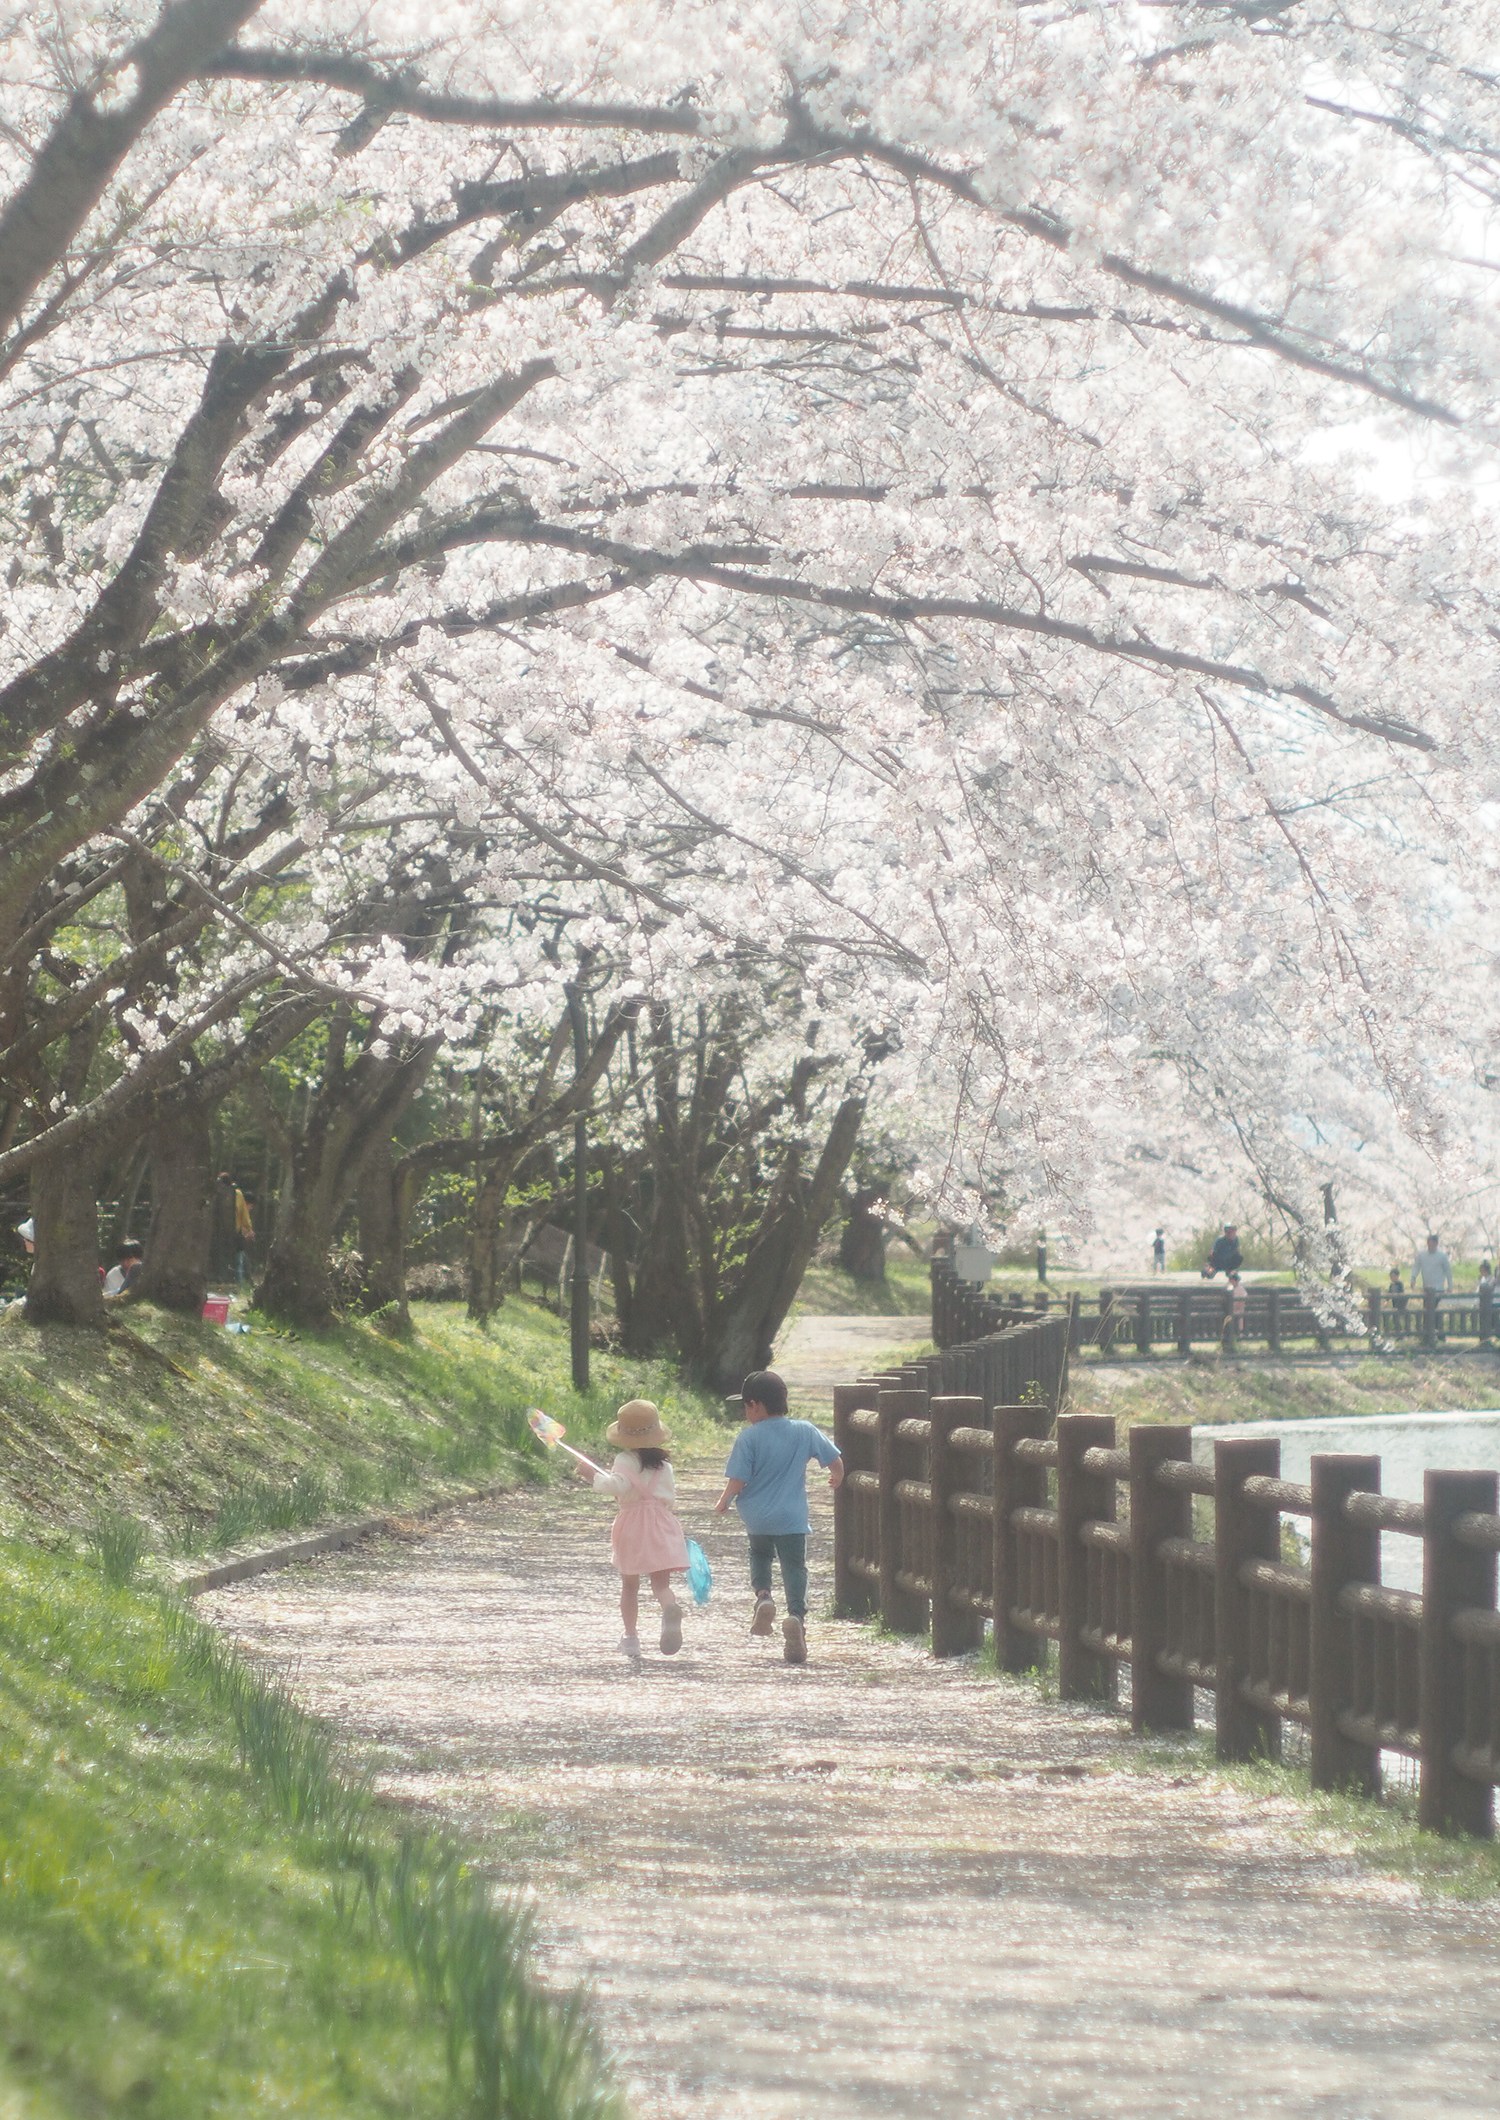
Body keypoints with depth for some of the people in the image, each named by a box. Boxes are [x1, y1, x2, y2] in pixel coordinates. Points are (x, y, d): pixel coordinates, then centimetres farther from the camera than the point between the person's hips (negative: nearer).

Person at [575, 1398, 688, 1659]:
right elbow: (671, 1495, 14)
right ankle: (670, 1608, -37)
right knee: (661, 1581, -4)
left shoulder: (626, 1461, -7)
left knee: (629, 1586, 12)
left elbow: (618, 1484, -24)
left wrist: (594, 1477, -12)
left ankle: (630, 1635, 15)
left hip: (632, 1524, -3)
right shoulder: (664, 1464, 9)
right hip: (662, 1524, 3)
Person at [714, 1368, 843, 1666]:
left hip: (756, 1517, 0)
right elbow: (835, 1460, 3)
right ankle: (796, 1615, -18)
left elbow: (738, 1480, -12)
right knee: (794, 1568, 5)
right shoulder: (805, 1432, -1)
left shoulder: (748, 1437, -10)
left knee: (760, 1554, 27)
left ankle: (763, 1594, 4)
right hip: (793, 1518, 0)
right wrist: (837, 1478, 26)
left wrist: (723, 1503, 7)